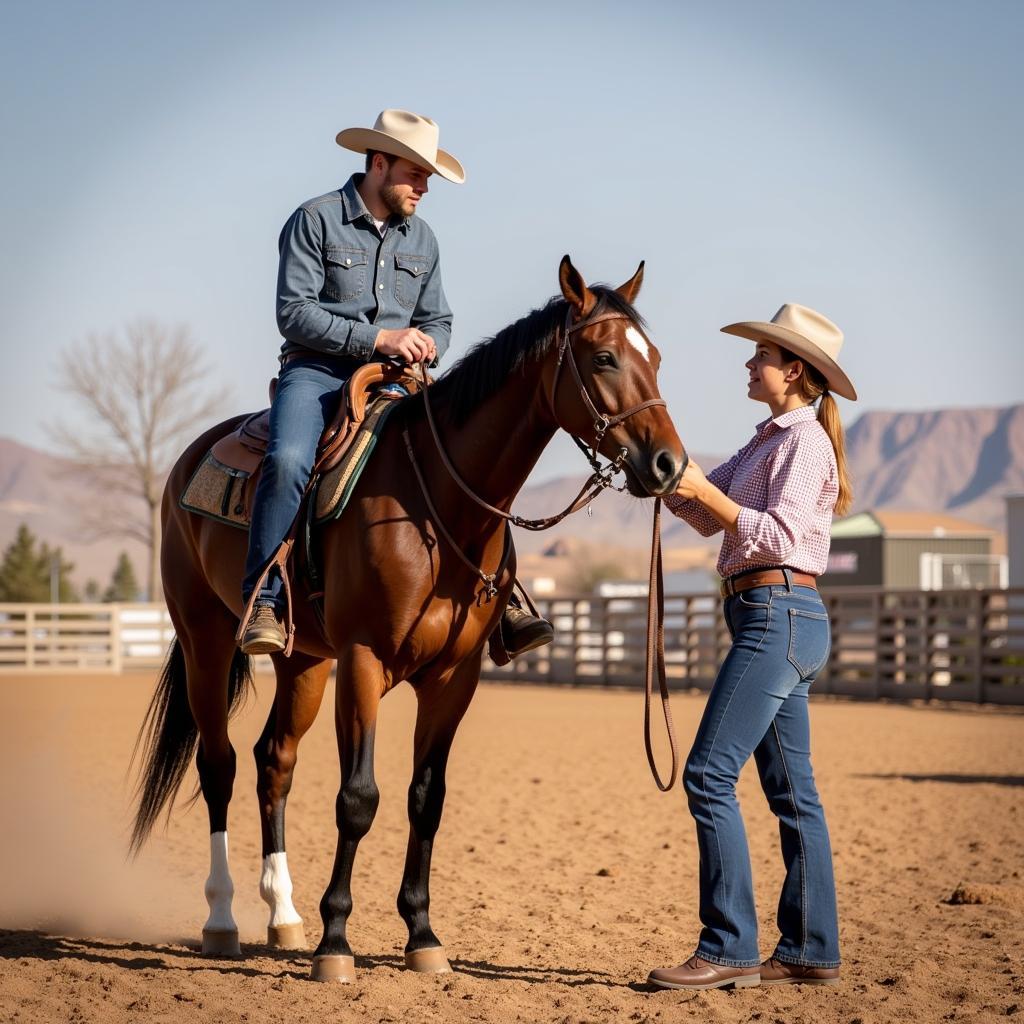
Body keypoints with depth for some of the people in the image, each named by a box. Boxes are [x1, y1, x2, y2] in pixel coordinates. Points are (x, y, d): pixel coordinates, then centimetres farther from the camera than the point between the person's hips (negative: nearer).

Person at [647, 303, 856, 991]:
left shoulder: (803, 441, -10)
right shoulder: (769, 441, 19)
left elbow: (779, 535, -19)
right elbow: (708, 518, 17)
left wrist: (707, 490, -20)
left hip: (779, 616, -10)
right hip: (777, 622, 10)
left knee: (709, 774, -13)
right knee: (791, 787, 9)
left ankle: (729, 948, -12)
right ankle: (811, 951, 12)